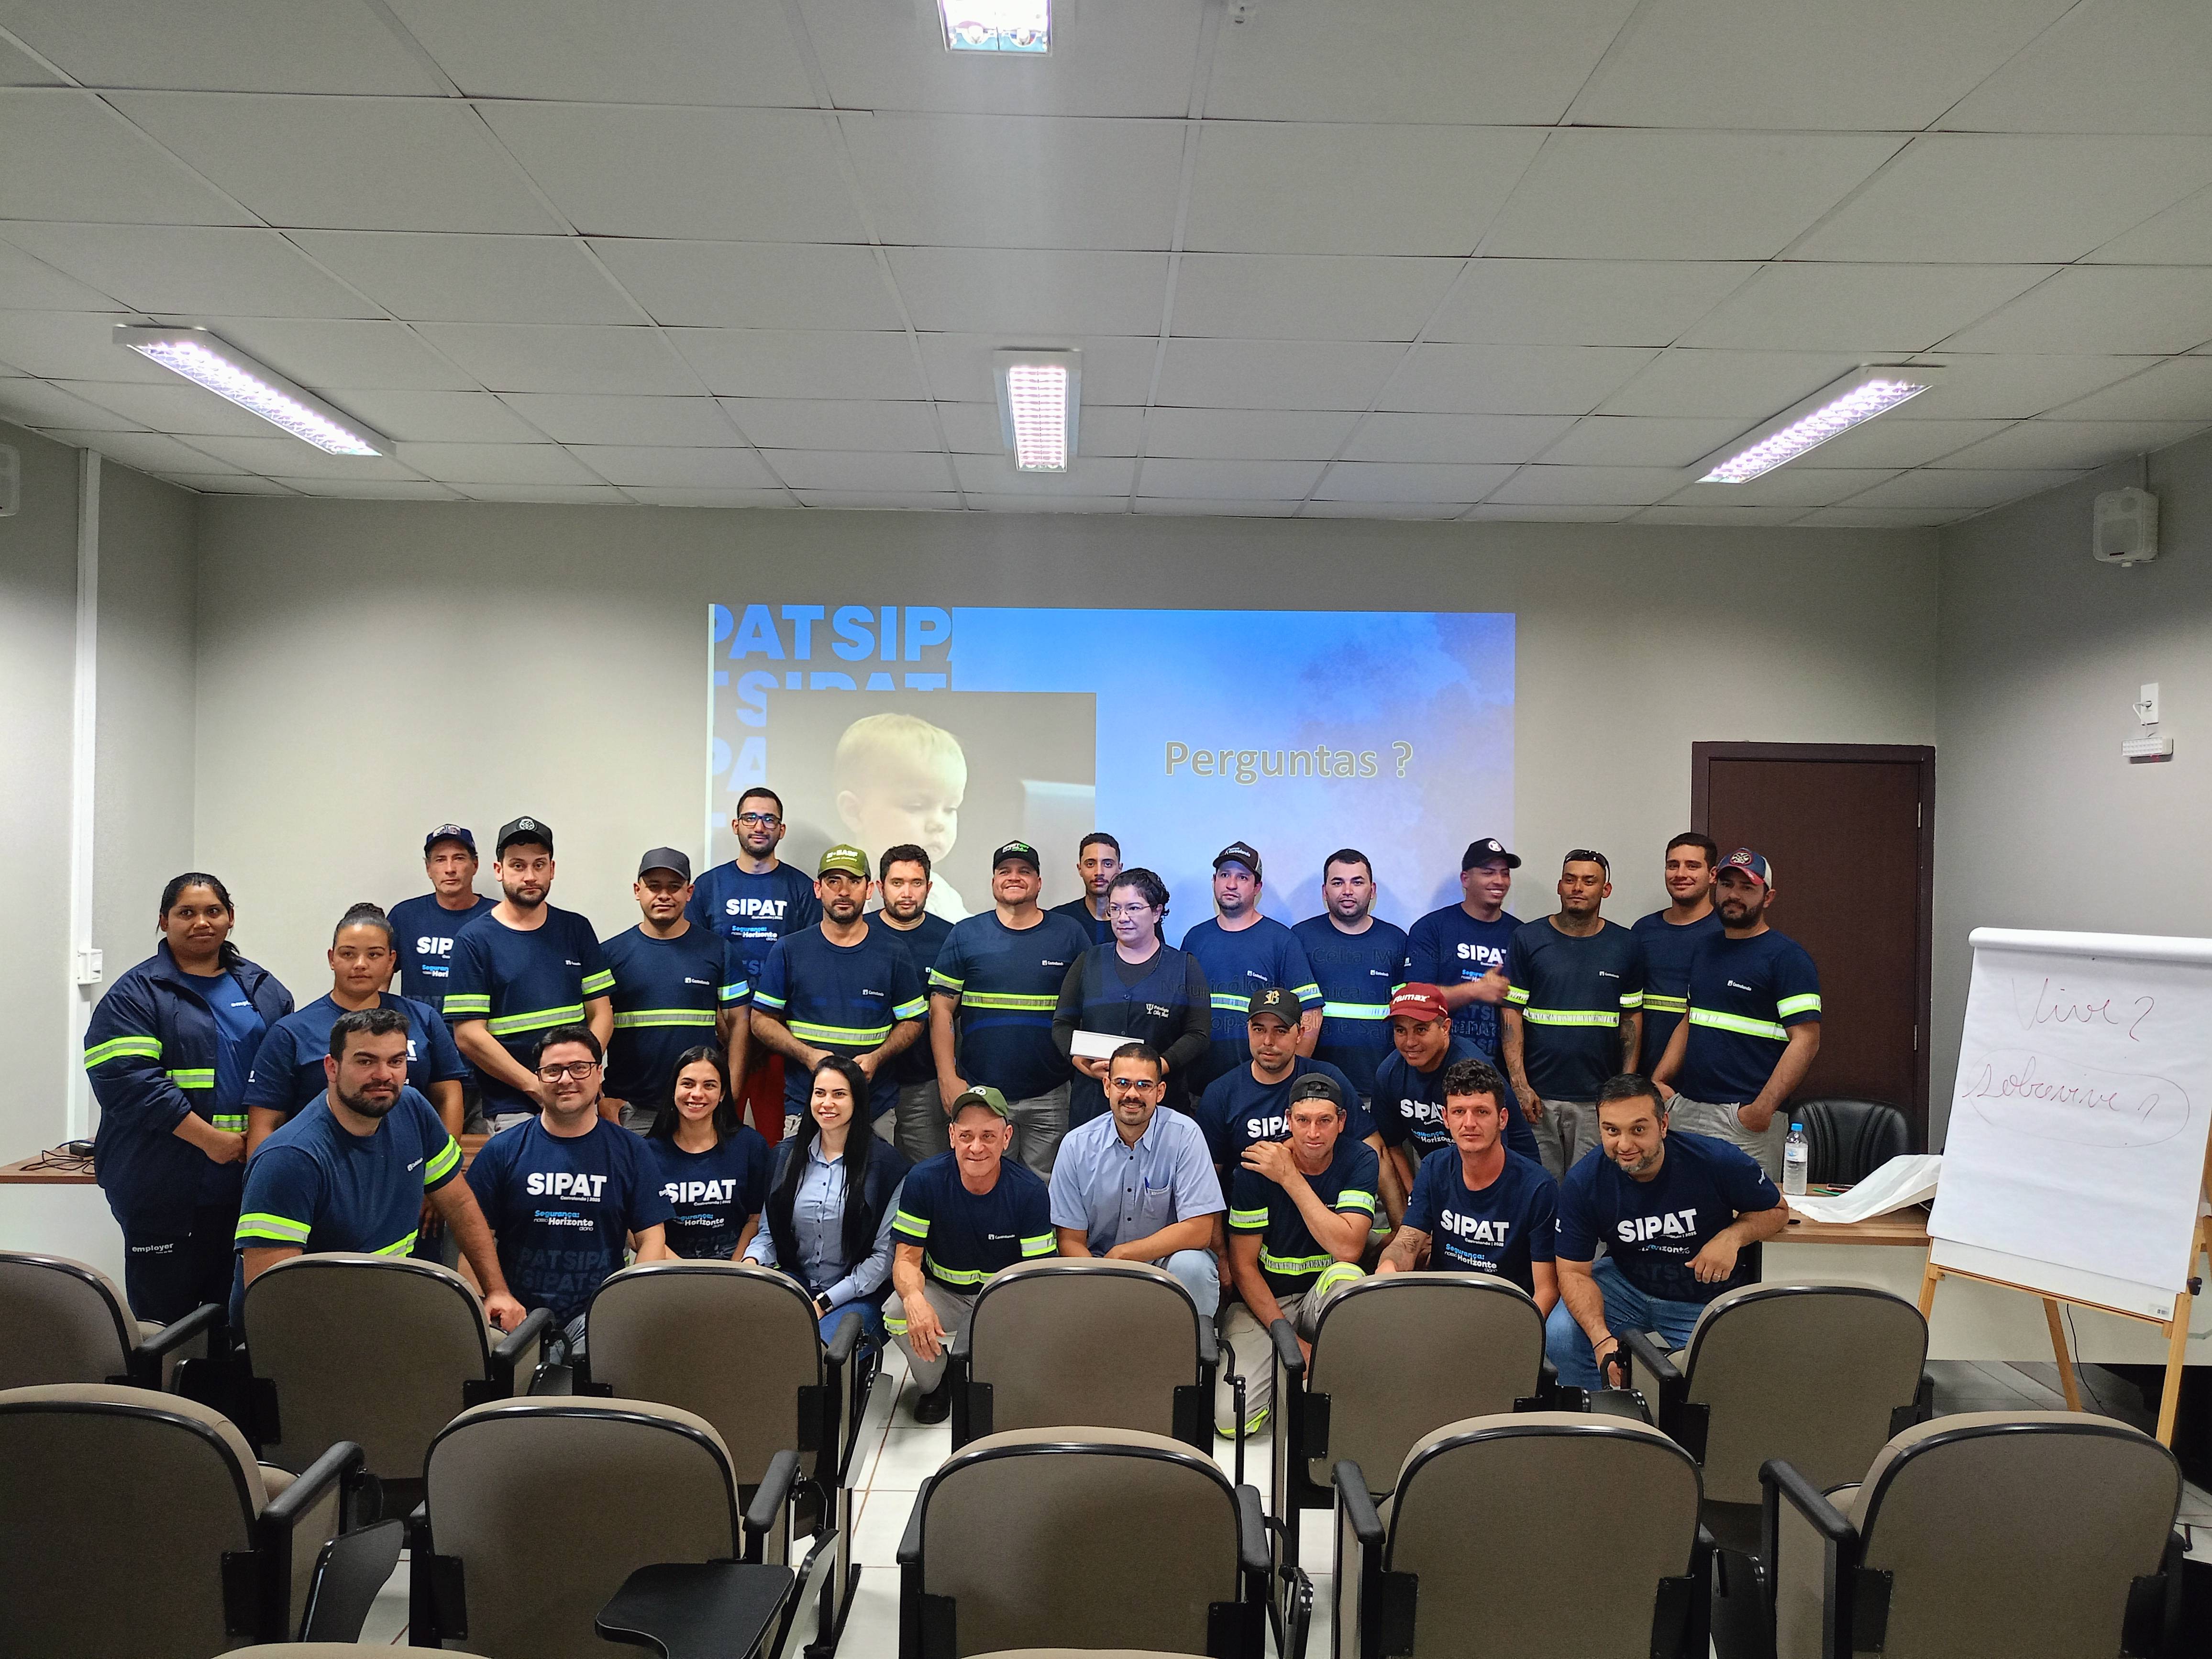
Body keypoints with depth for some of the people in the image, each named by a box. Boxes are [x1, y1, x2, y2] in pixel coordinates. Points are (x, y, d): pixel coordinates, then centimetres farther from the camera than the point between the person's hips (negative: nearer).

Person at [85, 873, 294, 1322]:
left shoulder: (265, 990, 14)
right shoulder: (136, 995, -1)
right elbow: (127, 1079, -13)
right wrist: (210, 1139, -17)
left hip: (250, 1183, 4)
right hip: (166, 1190, -4)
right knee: (164, 1322, 1)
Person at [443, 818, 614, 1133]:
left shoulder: (576, 929, 10)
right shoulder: (474, 939, -1)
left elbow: (601, 1013, 8)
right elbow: (469, 1036, -7)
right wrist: (536, 1086, -12)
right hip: (512, 1110, -3)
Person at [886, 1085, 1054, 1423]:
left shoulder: (1030, 1191, -17)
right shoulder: (924, 1181, -16)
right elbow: (907, 1259, -14)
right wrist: (914, 1299, -38)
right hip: (942, 1291, 0)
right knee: (898, 1315, -30)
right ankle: (934, 1384, 3)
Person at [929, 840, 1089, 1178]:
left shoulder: (1070, 935, 6)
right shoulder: (966, 935, 4)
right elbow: (942, 1009, 3)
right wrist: (947, 1077, -5)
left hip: (1050, 1098, 1)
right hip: (979, 1094, 0)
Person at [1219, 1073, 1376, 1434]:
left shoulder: (1359, 1159, -10)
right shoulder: (1257, 1165, -13)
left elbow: (1347, 1249, -23)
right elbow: (1243, 1264, -8)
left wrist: (1290, 1177, -25)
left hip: (1326, 1297, 1)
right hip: (1264, 1300, 0)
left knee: (1346, 1275, -36)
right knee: (1230, 1418, -21)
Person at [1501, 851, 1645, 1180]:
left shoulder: (1626, 946, 8)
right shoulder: (1528, 939, 2)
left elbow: (1632, 1018, 11)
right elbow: (1511, 1012, 0)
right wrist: (1519, 1084, -8)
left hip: (1599, 1100, 1)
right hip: (1538, 1095, -1)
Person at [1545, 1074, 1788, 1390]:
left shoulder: (1718, 1161, -21)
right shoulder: (1582, 1183, -18)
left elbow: (1777, 1210, -2)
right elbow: (1574, 1272, -14)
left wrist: (1733, 1236, -25)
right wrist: (1601, 1339, -31)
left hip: (1709, 1298, -1)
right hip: (1626, 1284, 1)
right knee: (1559, 1336, -21)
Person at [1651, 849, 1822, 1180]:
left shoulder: (1787, 956, -6)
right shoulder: (1704, 950, 16)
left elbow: (1806, 1040, -13)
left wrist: (1763, 1107, -21)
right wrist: (1657, 1082, 8)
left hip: (1747, 1119, -6)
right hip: (1686, 1109, 6)